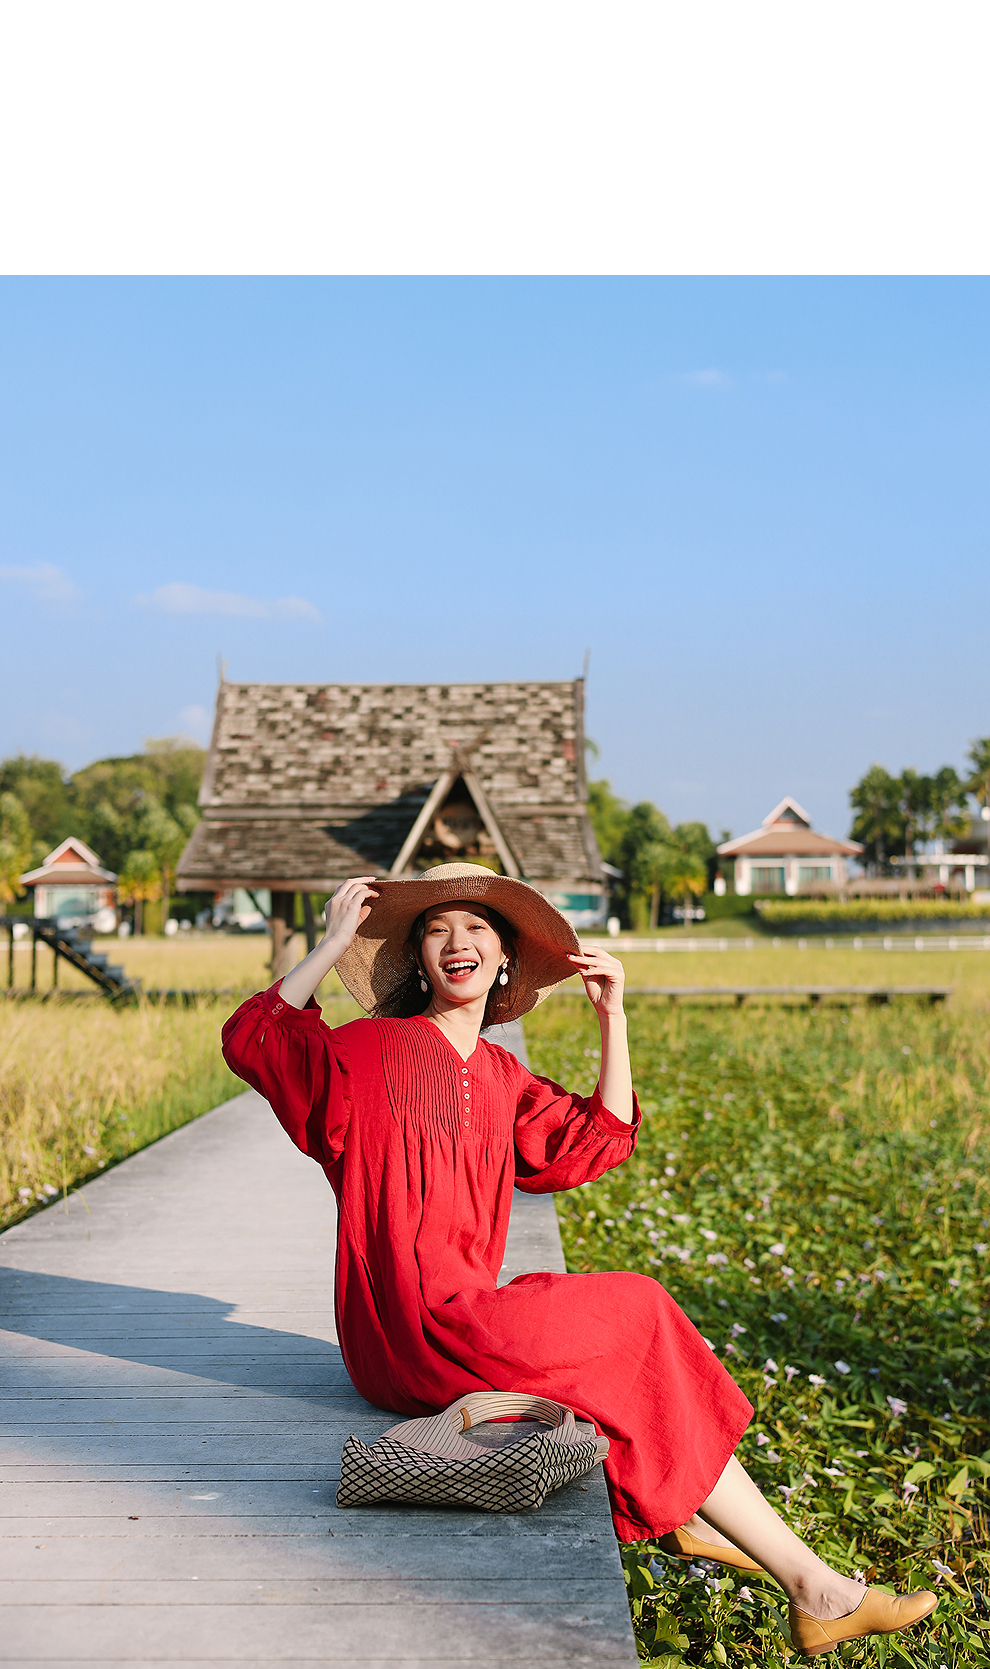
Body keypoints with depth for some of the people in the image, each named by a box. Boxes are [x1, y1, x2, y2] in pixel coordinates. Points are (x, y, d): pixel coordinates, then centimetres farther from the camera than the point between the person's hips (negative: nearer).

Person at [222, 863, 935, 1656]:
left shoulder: (501, 1078, 15)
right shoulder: (370, 1052, -5)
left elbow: (598, 1142, 13)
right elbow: (254, 1041, -16)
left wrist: (613, 1017, 9)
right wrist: (332, 943, -17)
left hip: (461, 1316, 8)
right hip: (410, 1330, -8)